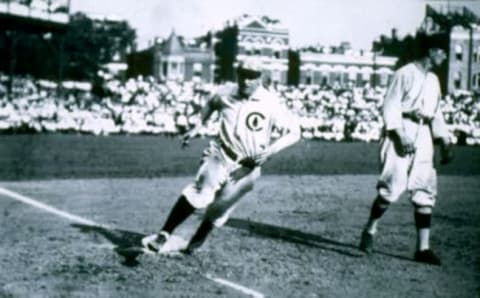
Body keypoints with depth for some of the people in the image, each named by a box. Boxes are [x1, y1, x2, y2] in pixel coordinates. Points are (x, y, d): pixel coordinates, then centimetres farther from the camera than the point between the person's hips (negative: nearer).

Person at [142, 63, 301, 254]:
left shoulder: (271, 104, -12)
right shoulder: (226, 93, 0)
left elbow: (294, 132, -10)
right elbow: (211, 103, 23)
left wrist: (269, 150, -23)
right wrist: (198, 126, 11)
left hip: (246, 167, -1)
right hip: (220, 154, 1)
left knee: (219, 208, 1)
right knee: (201, 190, -23)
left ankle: (194, 244, 25)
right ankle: (163, 235, -23)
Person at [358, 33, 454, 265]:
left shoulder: (433, 80, 18)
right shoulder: (405, 73, -6)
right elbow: (390, 107, -11)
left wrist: (445, 142, 13)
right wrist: (400, 135, -21)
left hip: (423, 137, 7)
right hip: (401, 134, -7)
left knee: (425, 191, 2)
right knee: (393, 185, -11)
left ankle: (423, 248, 5)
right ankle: (370, 230, 12)